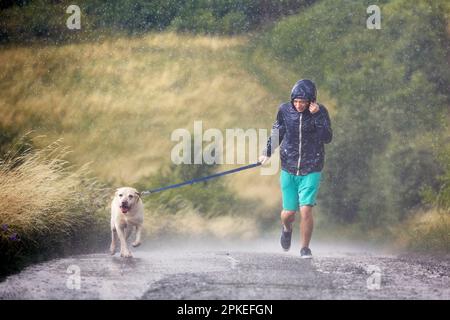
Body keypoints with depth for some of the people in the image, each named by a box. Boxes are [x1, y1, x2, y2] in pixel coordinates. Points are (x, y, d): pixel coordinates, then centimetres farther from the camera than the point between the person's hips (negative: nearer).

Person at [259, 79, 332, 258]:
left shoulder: (320, 112, -9)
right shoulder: (285, 110, -4)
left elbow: (327, 138, -19)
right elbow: (277, 132, 12)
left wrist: (316, 116, -27)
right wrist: (267, 152, 1)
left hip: (311, 171, -2)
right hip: (289, 170, 2)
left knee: (306, 210, -14)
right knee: (288, 213, 4)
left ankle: (305, 248, 6)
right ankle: (286, 228, 41)